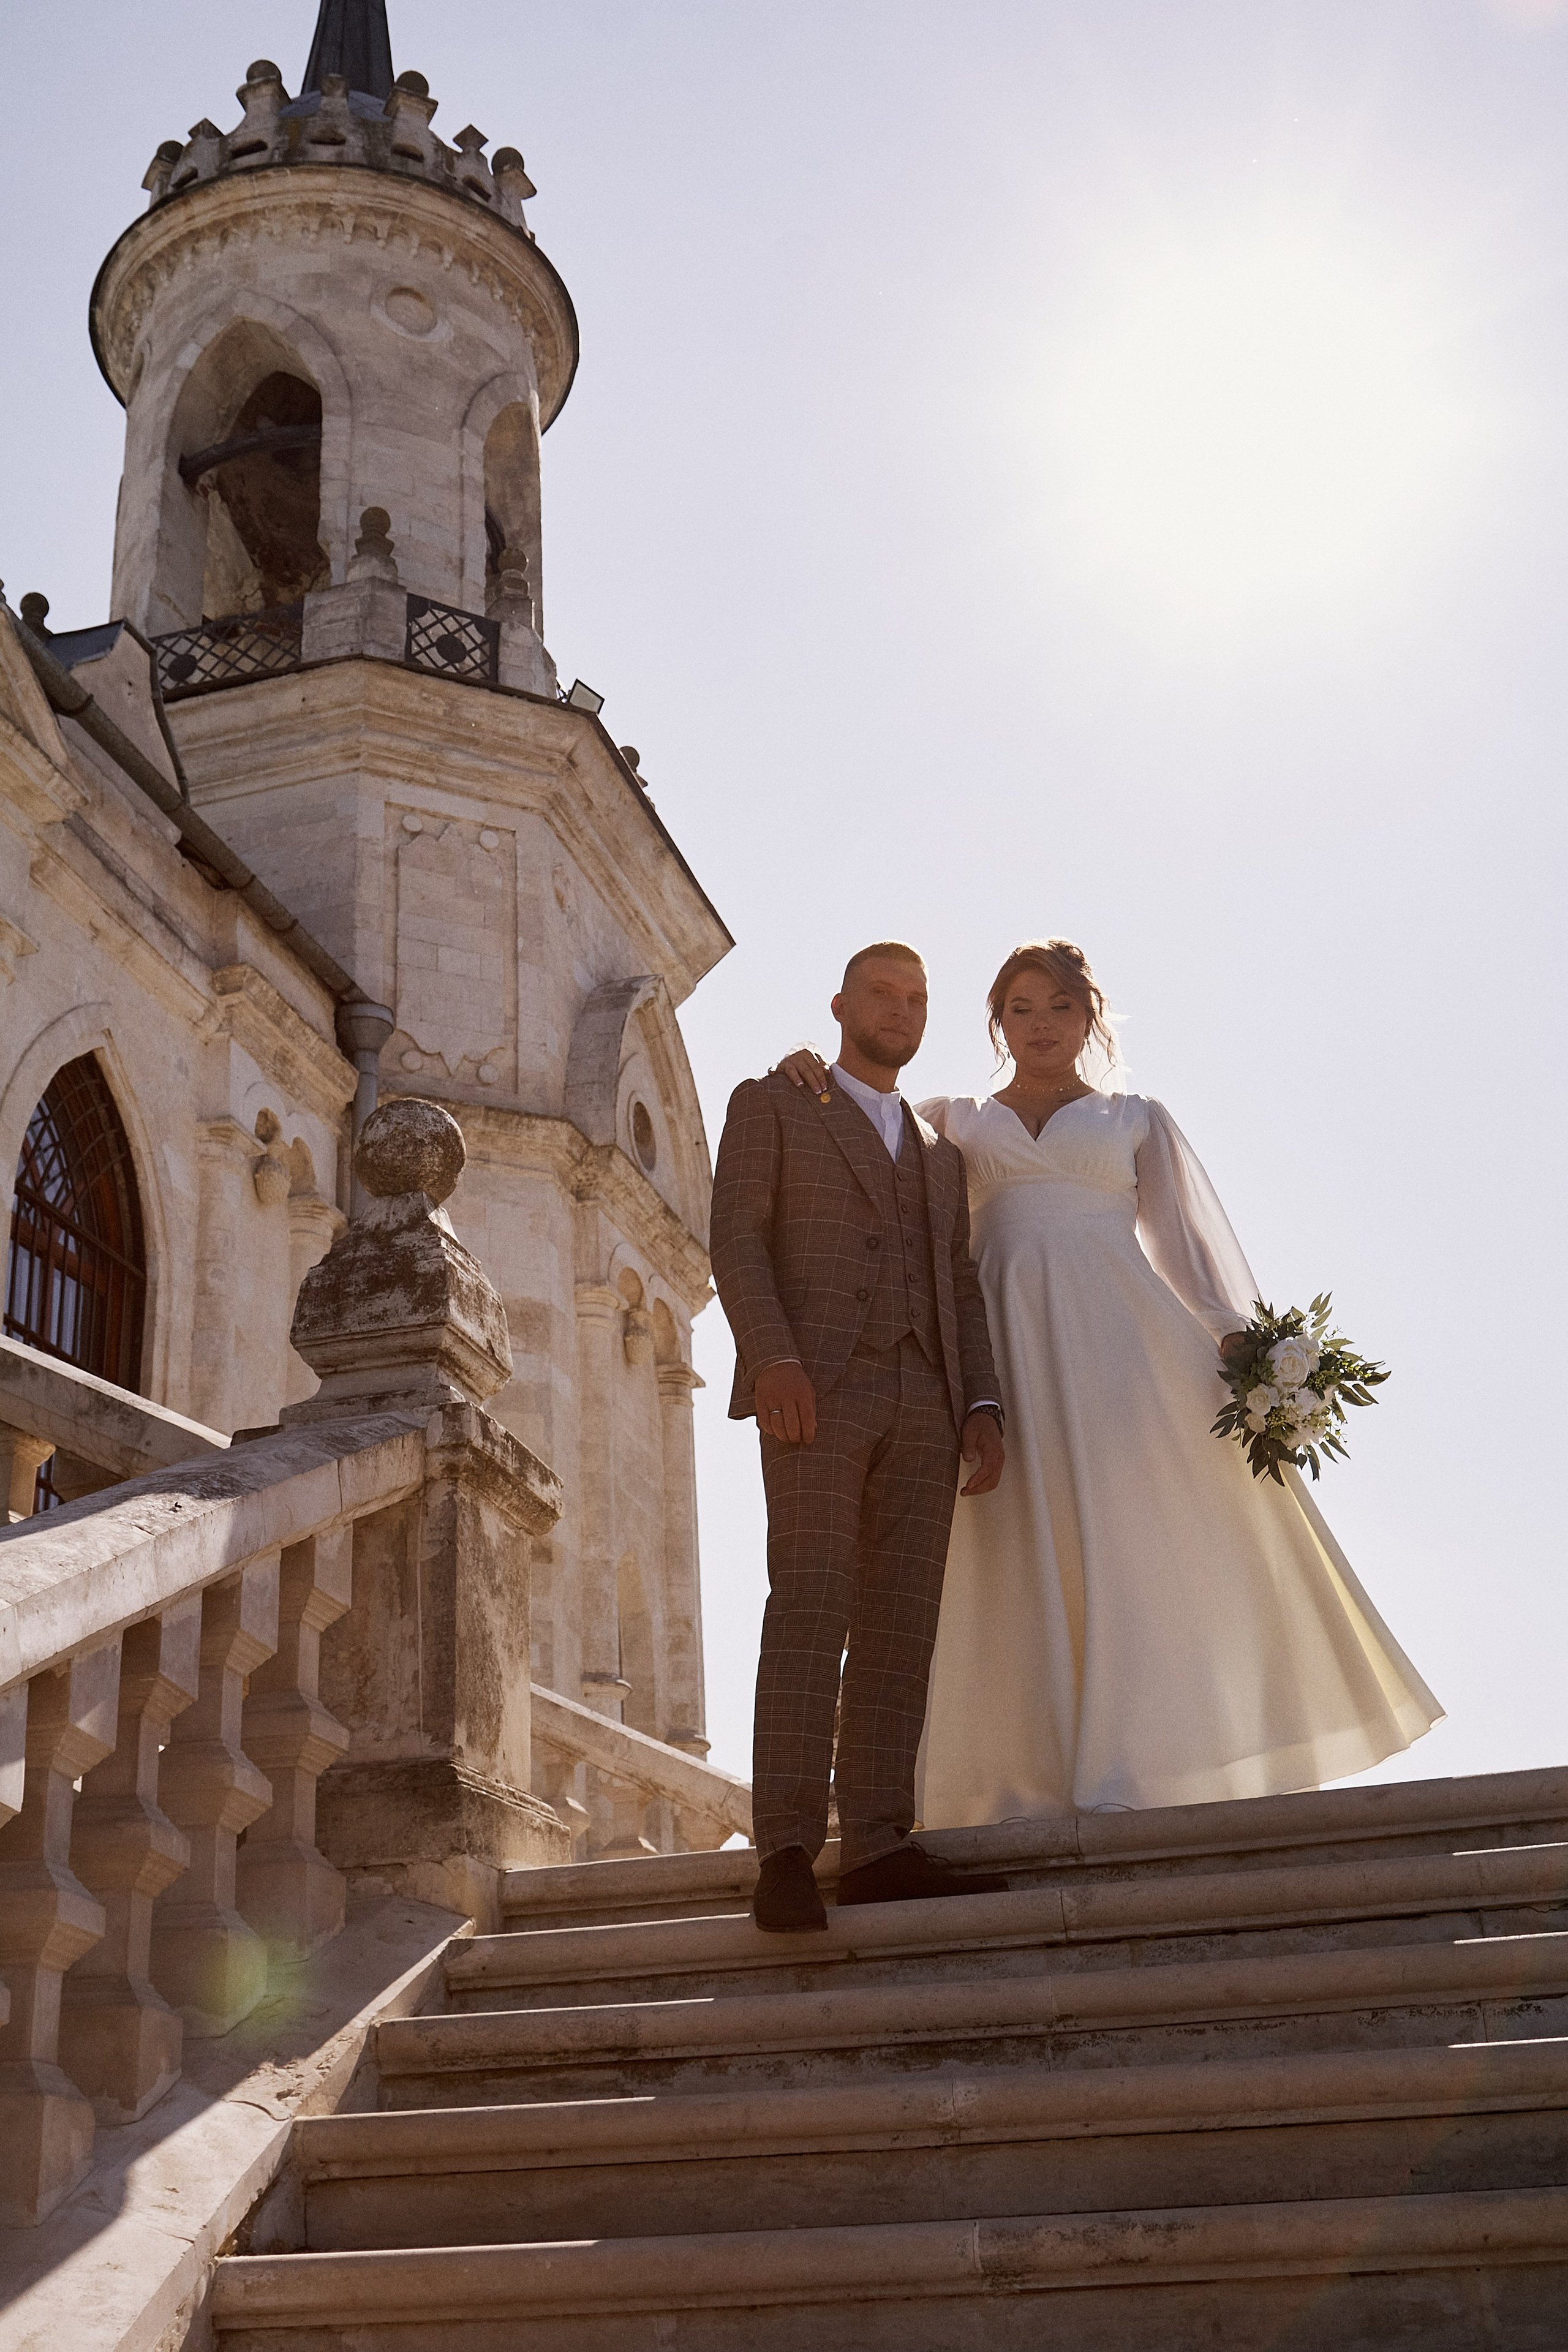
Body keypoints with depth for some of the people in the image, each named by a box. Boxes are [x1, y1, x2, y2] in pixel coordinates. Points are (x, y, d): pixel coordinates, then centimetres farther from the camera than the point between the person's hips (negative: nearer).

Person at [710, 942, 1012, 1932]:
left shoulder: (941, 1154, 28)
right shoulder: (772, 1104, 13)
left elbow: (962, 1293, 19)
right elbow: (737, 1238, -1)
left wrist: (984, 1410, 4)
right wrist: (771, 1355, -18)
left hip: (923, 1404, 5)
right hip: (816, 1385, -5)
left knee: (901, 1626, -3)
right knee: (811, 1611, -15)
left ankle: (878, 1849, -3)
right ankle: (787, 1857, -17)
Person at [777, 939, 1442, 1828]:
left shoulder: (1139, 1119, 19)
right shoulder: (954, 1120, 21)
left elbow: (1188, 1236, 11)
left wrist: (1236, 1336, -5)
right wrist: (808, 1076, -4)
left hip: (1119, 1332, 0)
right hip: (1006, 1345, 1)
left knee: (1126, 1539, -13)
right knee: (1021, 1552, -8)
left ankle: (1117, 1783, -15)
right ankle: (1032, 1786, -8)